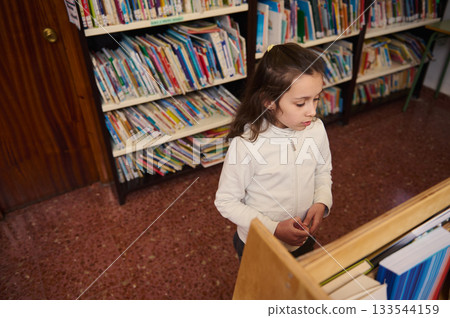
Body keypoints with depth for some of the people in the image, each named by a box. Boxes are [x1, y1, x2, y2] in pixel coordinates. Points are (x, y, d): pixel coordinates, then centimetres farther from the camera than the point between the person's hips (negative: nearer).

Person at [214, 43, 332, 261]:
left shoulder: (316, 129, -16)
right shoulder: (246, 143, -31)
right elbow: (226, 201, -20)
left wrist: (322, 202, -15)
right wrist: (273, 228, -26)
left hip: (303, 241, 5)